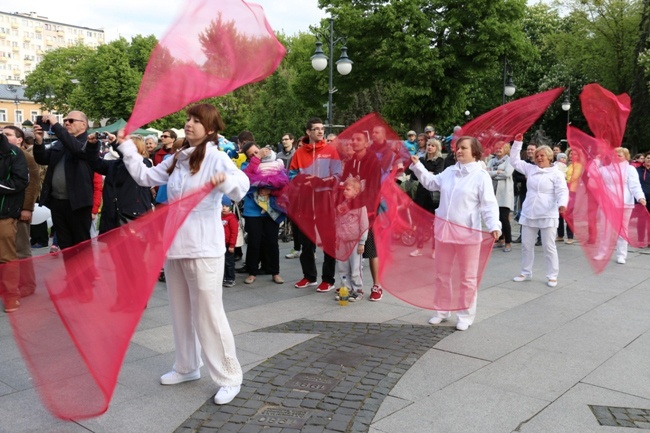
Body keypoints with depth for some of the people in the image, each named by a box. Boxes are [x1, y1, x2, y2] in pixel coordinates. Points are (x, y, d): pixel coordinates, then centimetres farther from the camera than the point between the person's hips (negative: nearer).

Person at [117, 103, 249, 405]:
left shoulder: (216, 157, -12)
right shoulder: (177, 159, 11)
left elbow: (241, 186, -27)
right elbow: (145, 177, 17)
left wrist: (226, 181, -48)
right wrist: (127, 146, 14)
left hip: (203, 249, -8)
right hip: (174, 245, 8)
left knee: (208, 314, -4)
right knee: (181, 312, 17)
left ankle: (229, 377, 9)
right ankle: (187, 367, 33)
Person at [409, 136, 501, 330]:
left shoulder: (481, 176, -10)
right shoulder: (449, 171, 6)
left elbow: (489, 205, -13)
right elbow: (431, 183, 20)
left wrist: (494, 226, -27)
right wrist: (417, 165, 13)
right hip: (444, 230, 6)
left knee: (467, 277, 8)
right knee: (442, 273, 16)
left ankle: (466, 315, 22)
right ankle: (442, 311, 32)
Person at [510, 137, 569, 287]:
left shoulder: (556, 173, -6)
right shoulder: (530, 169, 8)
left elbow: (562, 191, -13)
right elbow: (514, 161, 13)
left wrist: (562, 204, -32)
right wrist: (517, 142, 6)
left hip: (548, 216, -5)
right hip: (528, 214, 5)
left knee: (549, 247, 2)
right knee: (526, 245, 12)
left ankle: (552, 276, 13)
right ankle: (526, 273, 26)